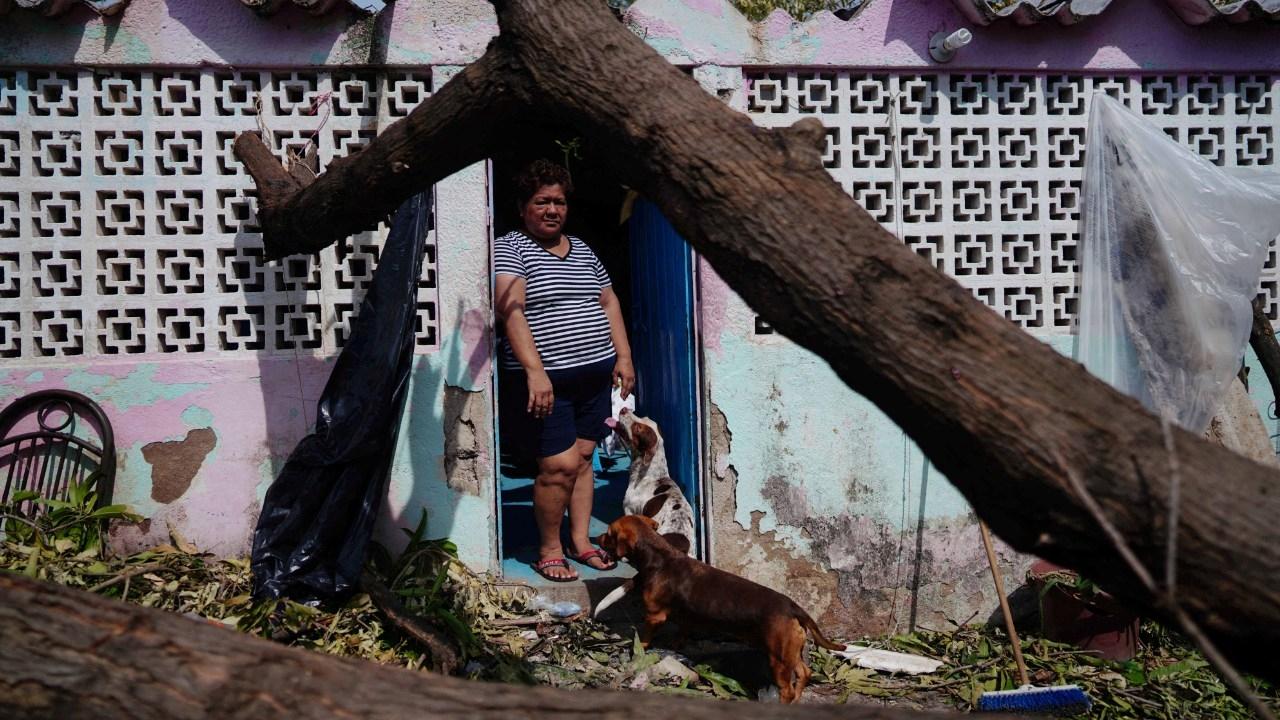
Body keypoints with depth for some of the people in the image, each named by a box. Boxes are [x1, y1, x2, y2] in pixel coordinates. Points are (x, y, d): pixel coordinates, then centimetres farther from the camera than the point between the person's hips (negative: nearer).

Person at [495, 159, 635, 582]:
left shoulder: (582, 250, 15)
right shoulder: (509, 249, -6)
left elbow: (608, 301, 21)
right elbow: (511, 310, -18)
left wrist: (623, 356, 11)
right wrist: (535, 371, -28)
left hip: (595, 374, 6)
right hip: (545, 380, -6)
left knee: (583, 458, 10)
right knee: (560, 465, -9)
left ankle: (580, 541, 23)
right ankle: (548, 550, 9)